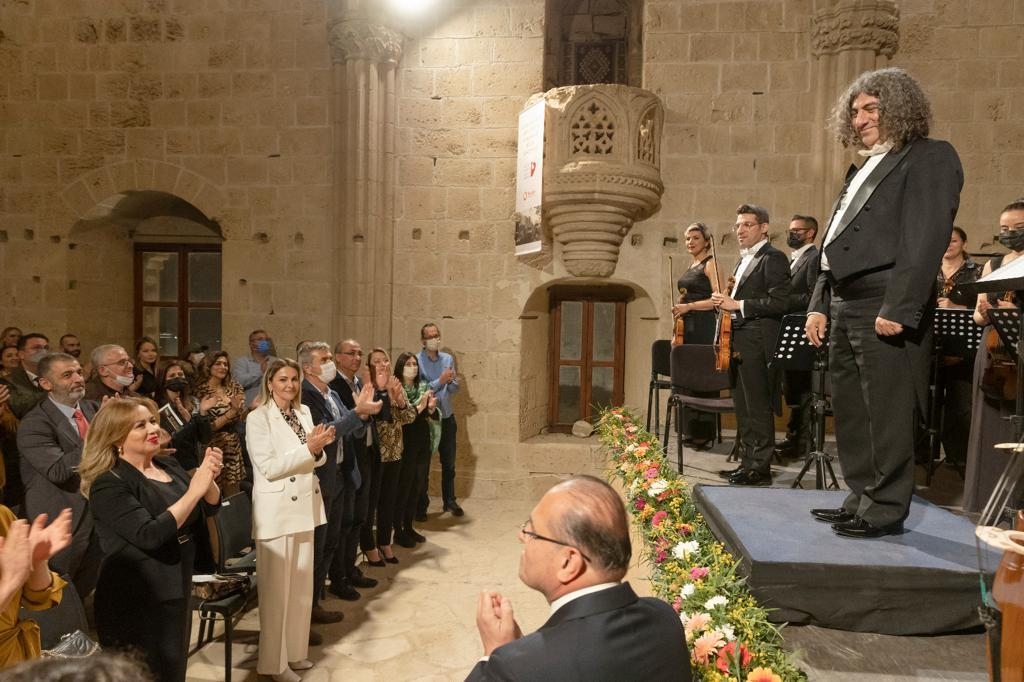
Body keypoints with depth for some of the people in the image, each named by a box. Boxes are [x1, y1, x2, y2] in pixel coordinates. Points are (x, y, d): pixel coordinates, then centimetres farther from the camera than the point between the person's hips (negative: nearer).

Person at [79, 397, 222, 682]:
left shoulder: (169, 465, 3)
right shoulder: (108, 484, -17)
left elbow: (210, 508, 3)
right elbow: (151, 535, -28)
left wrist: (209, 479, -16)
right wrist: (193, 491, -27)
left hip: (177, 590, 7)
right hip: (135, 602, -7)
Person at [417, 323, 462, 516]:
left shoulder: (448, 359, 4)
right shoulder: (417, 361, -11)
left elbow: (455, 388, 4)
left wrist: (450, 381, -18)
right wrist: (440, 381, -24)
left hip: (447, 418, 5)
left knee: (449, 463, 14)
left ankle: (449, 501, 28)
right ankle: (421, 506, 18)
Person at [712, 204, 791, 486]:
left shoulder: (773, 258, -7)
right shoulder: (744, 261, 21)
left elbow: (779, 302, -17)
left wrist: (736, 304, -17)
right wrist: (725, 302, 5)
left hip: (758, 343, -9)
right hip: (738, 342, 9)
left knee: (758, 407, -4)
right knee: (743, 407, 12)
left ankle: (760, 468, 3)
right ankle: (747, 462, 21)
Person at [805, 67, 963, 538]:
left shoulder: (930, 158, -2)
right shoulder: (865, 169, 22)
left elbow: (926, 238, -14)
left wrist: (898, 308, -21)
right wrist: (819, 304, 12)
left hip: (886, 308, -9)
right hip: (845, 307, 9)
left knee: (887, 413, -3)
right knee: (850, 411, 13)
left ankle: (885, 510, 9)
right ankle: (861, 499, 25)